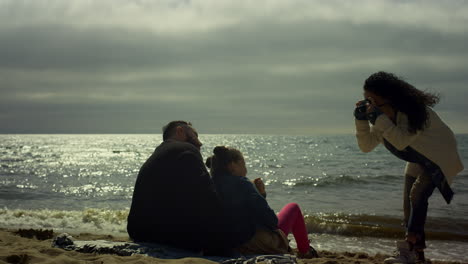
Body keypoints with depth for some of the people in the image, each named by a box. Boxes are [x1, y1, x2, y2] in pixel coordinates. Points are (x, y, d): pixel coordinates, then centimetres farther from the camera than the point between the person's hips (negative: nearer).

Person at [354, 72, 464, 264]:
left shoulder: (415, 112, -29)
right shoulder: (382, 117, -6)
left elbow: (401, 141, -41)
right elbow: (366, 146, -8)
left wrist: (378, 118, -42)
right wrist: (361, 120, -21)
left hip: (439, 159, -8)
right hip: (418, 162, 8)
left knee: (417, 194, -25)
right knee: (409, 205, 3)